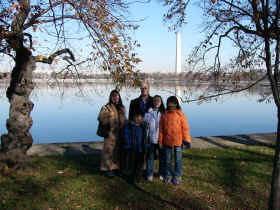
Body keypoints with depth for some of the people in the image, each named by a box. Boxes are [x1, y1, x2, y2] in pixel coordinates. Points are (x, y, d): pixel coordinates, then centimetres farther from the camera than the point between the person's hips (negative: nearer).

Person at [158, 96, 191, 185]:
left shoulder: (180, 114, -7)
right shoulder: (164, 114, 0)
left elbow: (185, 127, -5)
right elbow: (161, 128, 5)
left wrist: (187, 140, -6)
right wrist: (160, 140, 5)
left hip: (178, 141, -2)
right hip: (167, 141, 2)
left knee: (178, 160, 7)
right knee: (168, 160, 13)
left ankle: (177, 176, 21)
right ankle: (168, 175, 28)